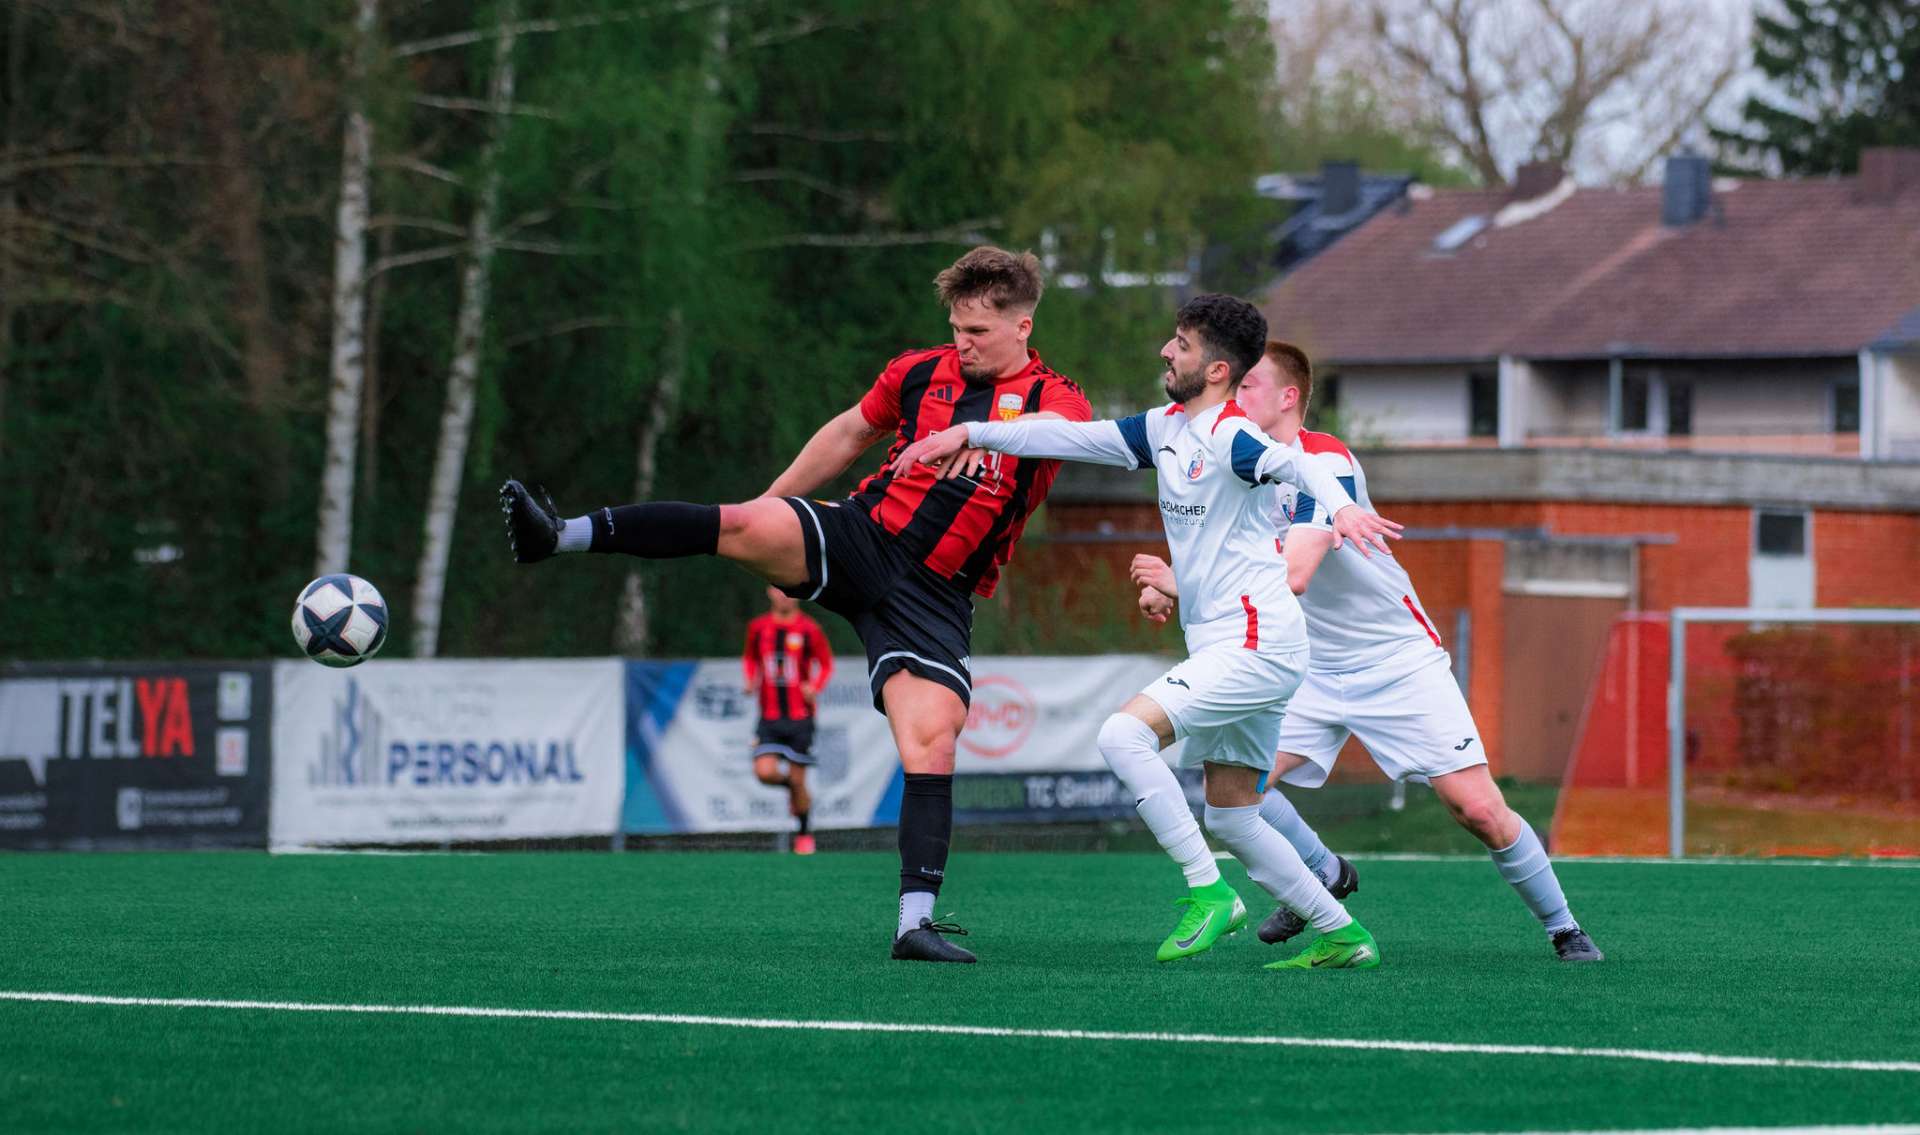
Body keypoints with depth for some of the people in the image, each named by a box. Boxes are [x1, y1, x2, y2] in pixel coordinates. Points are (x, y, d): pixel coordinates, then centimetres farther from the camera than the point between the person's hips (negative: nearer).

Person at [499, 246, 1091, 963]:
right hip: (861, 534, 2)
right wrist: (770, 505, 28)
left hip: (933, 599, -2)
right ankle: (561, 535, -32)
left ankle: (916, 920, -16)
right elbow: (849, 433, 25)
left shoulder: (1056, 401, 1)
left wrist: (980, 433, -39)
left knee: (932, 743, -17)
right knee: (742, 525, -25)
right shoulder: (922, 373, 11)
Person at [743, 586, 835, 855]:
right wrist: (751, 681, 1)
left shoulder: (809, 629, -4)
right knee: (764, 772, -16)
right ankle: (790, 784, 20)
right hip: (769, 717, 2)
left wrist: (815, 688, -11)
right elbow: (750, 658, 20)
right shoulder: (758, 628, 3)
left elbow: (826, 663, 7)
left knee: (797, 780, 0)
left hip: (800, 716, -2)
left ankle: (804, 833, 21)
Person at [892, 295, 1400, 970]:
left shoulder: (1229, 435, -15)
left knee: (1124, 734, -22)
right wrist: (973, 433, 13)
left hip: (1257, 645, -10)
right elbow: (1075, 437, 17)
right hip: (1220, 650, 10)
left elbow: (1295, 465, -33)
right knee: (1231, 820, 10)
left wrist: (1340, 508, -53)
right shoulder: (1166, 429, 12)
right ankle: (1341, 934, 17)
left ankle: (1208, 893, -17)